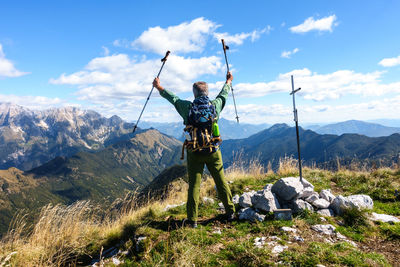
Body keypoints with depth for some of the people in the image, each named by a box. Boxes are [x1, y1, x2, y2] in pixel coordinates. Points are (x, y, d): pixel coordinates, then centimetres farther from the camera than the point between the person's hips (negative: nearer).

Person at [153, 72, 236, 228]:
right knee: (221, 182, 12)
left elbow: (172, 98, 10)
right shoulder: (215, 105, -1)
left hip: (194, 152, -1)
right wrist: (229, 81, 40)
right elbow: (224, 93, 19)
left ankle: (192, 220, 11)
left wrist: (158, 87, 28)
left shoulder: (188, 107, -5)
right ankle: (230, 212, 24)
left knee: (194, 185, 5)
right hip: (213, 151, 2)